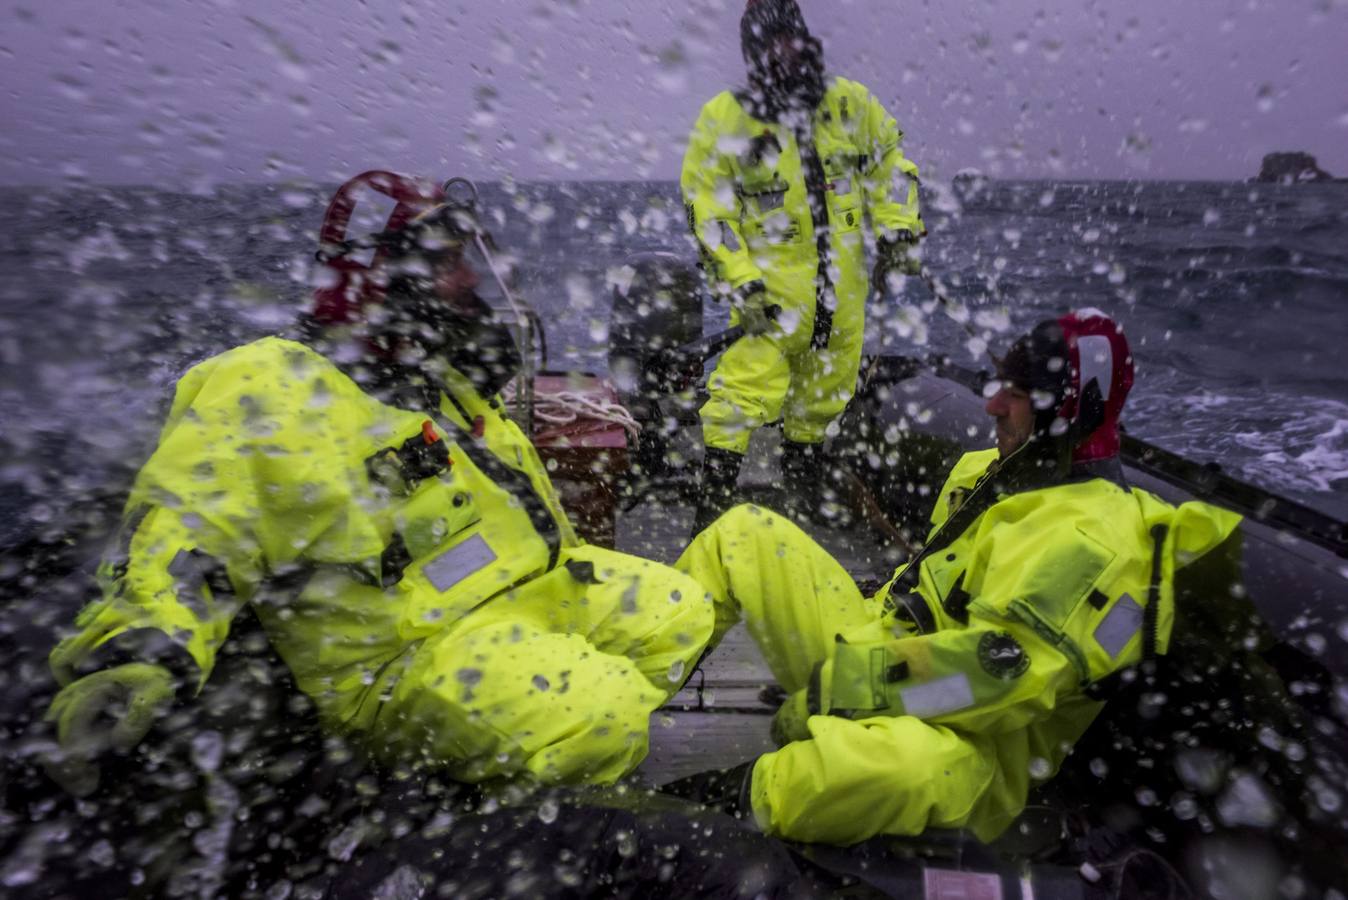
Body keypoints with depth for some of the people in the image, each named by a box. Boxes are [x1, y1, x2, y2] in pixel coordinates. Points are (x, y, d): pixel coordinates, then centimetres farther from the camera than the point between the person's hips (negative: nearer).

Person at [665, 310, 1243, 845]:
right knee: (744, 532, 5)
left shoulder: (1095, 542, -19)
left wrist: (838, 692, -25)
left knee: (920, 763, -48)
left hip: (957, 744, -8)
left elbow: (994, 674, -28)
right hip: (877, 654, 9)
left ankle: (735, 803, -24)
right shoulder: (994, 472, 8)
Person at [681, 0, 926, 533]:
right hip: (771, 277, -4)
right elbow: (707, 204, -8)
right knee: (753, 378, -11)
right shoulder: (726, 119, -6)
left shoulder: (849, 104, 5)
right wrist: (740, 283, -15)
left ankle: (803, 451, 37)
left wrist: (897, 230, 5)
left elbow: (889, 162, 16)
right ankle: (716, 486, 1)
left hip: (843, 278, 5)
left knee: (829, 381, 14)